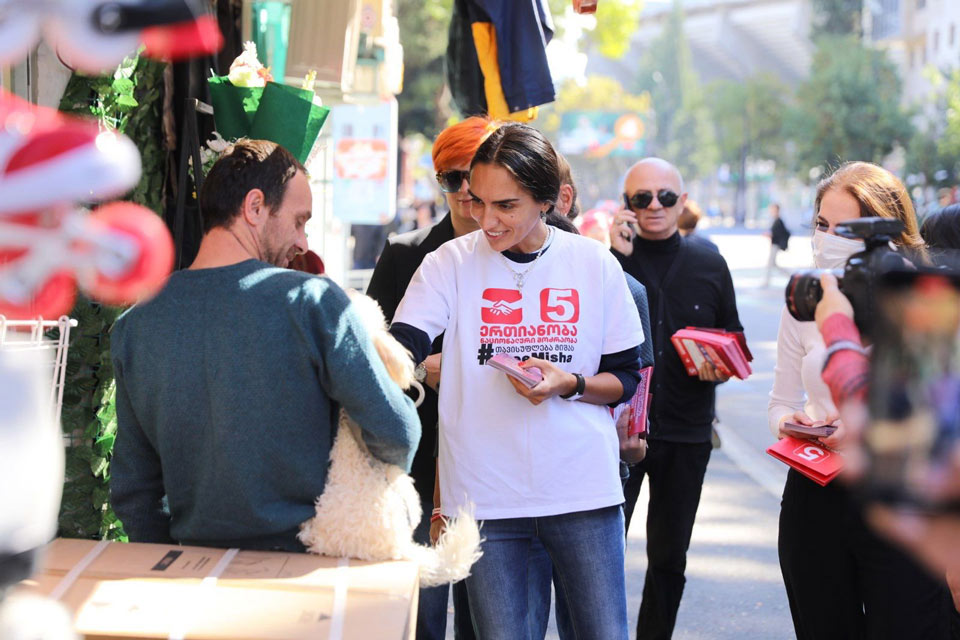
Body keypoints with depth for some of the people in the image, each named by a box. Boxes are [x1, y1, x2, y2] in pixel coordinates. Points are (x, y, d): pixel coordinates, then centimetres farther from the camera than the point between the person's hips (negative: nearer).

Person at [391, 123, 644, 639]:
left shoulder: (596, 265, 1)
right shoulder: (449, 263, -1)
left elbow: (625, 378, 7)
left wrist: (570, 384, -13)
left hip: (584, 491, 0)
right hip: (482, 494, 0)